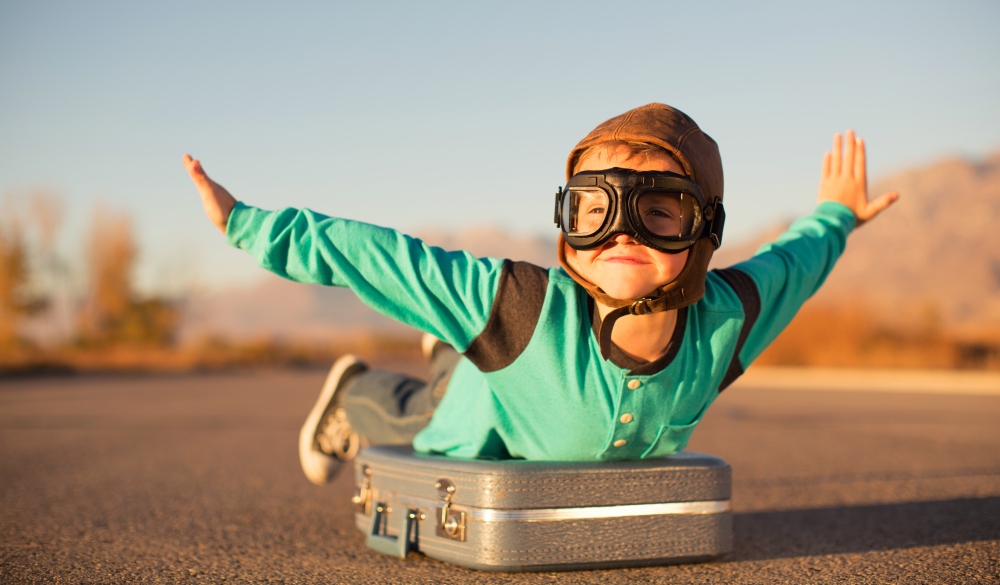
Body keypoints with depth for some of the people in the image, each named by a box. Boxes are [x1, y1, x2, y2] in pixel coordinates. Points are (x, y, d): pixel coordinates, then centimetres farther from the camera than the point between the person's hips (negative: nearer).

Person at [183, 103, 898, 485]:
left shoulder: (727, 317, -39)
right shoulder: (529, 308, -49)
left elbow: (791, 260, -18)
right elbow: (382, 257, -43)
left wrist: (834, 216, 3)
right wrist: (248, 223, -39)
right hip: (494, 425, -4)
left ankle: (459, 353, 62)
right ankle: (358, 394, 55)